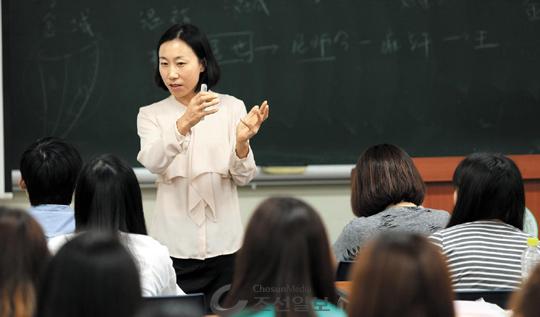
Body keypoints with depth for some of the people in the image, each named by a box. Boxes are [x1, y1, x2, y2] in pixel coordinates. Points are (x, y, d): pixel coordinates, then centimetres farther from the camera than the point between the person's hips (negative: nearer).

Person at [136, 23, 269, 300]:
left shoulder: (231, 107, 3)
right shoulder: (150, 115, 3)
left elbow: (243, 178, -3)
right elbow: (152, 162, -18)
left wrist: (241, 143, -23)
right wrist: (184, 124, -35)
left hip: (223, 245, 1)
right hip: (173, 247, -1)